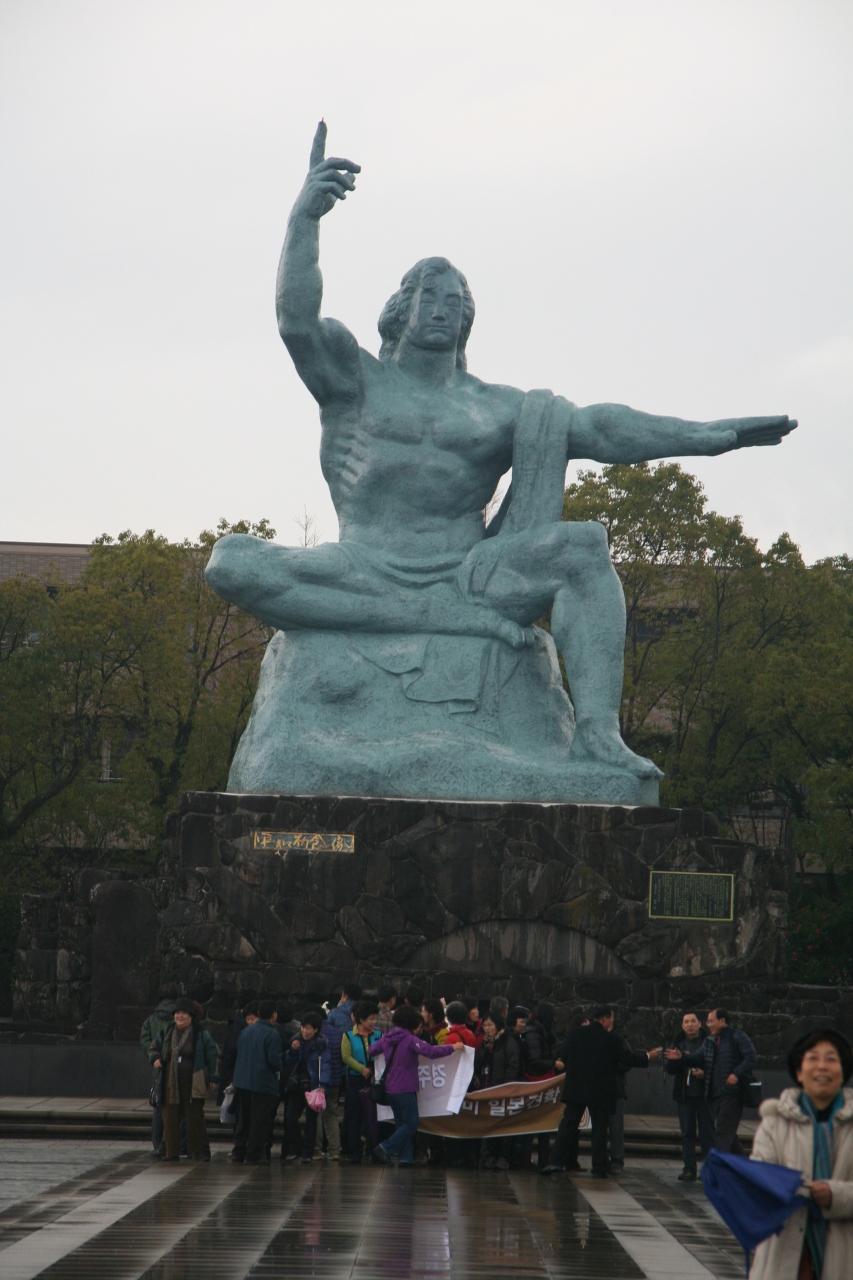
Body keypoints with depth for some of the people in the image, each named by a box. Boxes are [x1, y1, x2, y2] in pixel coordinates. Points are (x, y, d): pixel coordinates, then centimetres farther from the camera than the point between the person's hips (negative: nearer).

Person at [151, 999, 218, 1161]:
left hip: (193, 1084, -4)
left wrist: (211, 1078, -3)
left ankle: (199, 1152, 4)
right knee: (170, 1117, 3)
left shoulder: (202, 1035, -1)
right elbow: (155, 1048, 25)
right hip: (171, 1084, 4)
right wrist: (156, 1058, 3)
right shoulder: (167, 1033, 10)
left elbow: (212, 1055, 3)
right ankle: (172, 1152, 10)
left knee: (195, 1117, -4)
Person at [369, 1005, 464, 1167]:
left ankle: (405, 1158, 10)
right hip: (406, 1089, -8)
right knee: (411, 1124, 0)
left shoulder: (386, 1038, 6)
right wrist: (453, 1048, -16)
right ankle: (385, 1148, -9)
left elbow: (371, 1051, 18)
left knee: (402, 1123, 14)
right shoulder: (411, 1040, -15)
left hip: (390, 1088, 8)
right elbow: (431, 1051, -25)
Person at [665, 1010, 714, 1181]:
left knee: (707, 1132, -2)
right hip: (684, 1094, 4)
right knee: (687, 1133, 5)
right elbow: (669, 1069, 5)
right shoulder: (679, 1044, 10)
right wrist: (679, 1058, -13)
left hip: (704, 1094, -4)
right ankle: (689, 1169, 7)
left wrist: (705, 1073, -18)